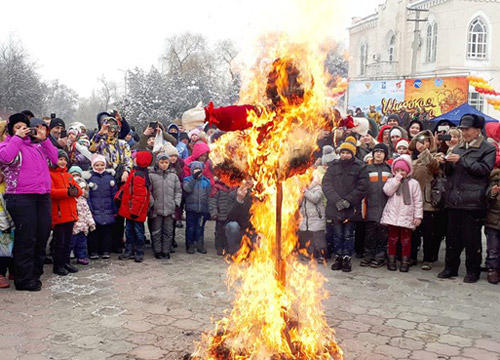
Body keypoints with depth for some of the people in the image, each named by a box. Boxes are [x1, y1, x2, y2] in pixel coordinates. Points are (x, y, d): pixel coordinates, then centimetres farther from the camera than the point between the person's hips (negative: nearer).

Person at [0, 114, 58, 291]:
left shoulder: (37, 145, 20)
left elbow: (54, 158, 13)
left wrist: (44, 139, 6)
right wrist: (17, 137, -8)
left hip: (43, 195, 6)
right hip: (21, 196, -5)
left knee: (42, 235, 8)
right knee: (26, 237, -4)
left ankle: (35, 272, 22)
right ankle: (24, 279, 4)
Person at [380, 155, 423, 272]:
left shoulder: (413, 183, 2)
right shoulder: (391, 181, 7)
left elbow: (418, 201, 1)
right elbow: (387, 191, -14)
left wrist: (418, 216, -3)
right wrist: (397, 179, -14)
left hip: (406, 217, -1)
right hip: (392, 215, 1)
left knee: (406, 240, 4)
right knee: (392, 238, 8)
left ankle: (405, 262, 13)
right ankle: (391, 260, 17)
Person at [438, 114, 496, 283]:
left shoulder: (488, 149, 0)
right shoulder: (458, 148, 18)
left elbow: (484, 168, -16)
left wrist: (462, 160, -18)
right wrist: (446, 164, 0)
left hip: (473, 202, -6)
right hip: (454, 200, 6)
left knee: (472, 238, 1)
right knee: (452, 236, 11)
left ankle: (473, 270, 14)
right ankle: (451, 267, 21)